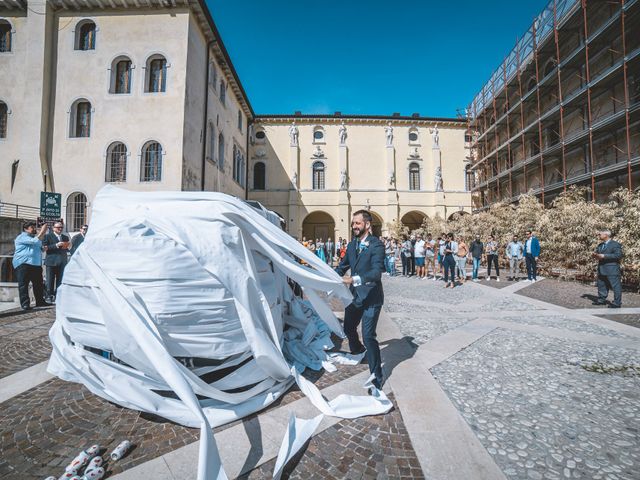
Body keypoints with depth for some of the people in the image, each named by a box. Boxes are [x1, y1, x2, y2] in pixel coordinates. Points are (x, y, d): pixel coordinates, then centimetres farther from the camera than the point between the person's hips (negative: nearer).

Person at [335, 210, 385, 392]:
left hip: (371, 297, -7)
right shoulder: (352, 245, 7)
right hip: (354, 295, 8)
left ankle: (377, 377, 7)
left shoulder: (376, 245, -16)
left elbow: (377, 272, -27)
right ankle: (357, 350, 55)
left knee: (368, 336, -10)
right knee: (348, 328, 23)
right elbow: (343, 266, 15)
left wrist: (354, 279, -38)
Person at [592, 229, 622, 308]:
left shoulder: (615, 244, -9)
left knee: (616, 286, -2)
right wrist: (595, 255, -1)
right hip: (601, 269, 8)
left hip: (612, 270, -8)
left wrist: (604, 256, -23)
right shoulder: (600, 245, 16)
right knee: (601, 285, 14)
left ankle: (617, 303, 3)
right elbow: (597, 252, 23)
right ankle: (602, 300, 24)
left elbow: (619, 255, -19)